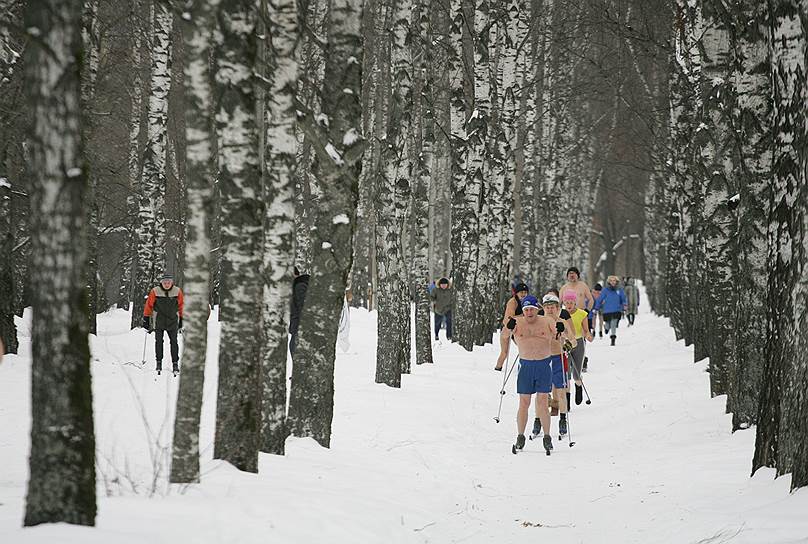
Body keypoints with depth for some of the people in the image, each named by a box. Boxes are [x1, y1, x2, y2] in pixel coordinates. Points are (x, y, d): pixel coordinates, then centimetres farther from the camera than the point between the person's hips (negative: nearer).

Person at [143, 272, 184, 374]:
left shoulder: (177, 291, -2)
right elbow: (149, 305, 2)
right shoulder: (155, 291, -6)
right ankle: (159, 362, 11)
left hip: (172, 321, 0)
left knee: (174, 342, -1)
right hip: (158, 322, 0)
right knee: (159, 341, 1)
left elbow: (181, 306, 7)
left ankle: (175, 363, 4)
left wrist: (182, 320, 9)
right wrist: (146, 319, 2)